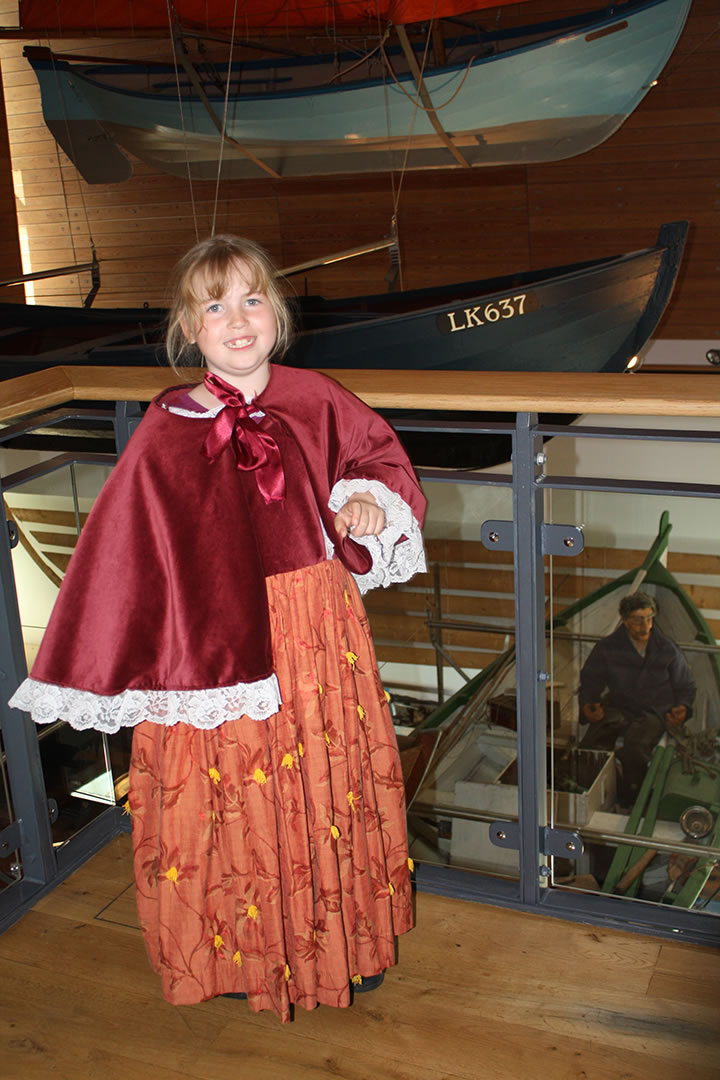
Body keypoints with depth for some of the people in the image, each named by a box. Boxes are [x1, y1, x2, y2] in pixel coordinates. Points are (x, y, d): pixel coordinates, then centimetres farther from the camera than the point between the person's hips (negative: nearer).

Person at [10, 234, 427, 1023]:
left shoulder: (315, 403, -3)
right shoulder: (168, 433, -10)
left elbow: (378, 456, 15)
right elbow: (125, 552, -5)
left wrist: (370, 501, -7)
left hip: (317, 633, 3)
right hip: (219, 642, -3)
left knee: (333, 779, 16)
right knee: (236, 798, 9)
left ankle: (349, 936, 41)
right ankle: (245, 950, 36)